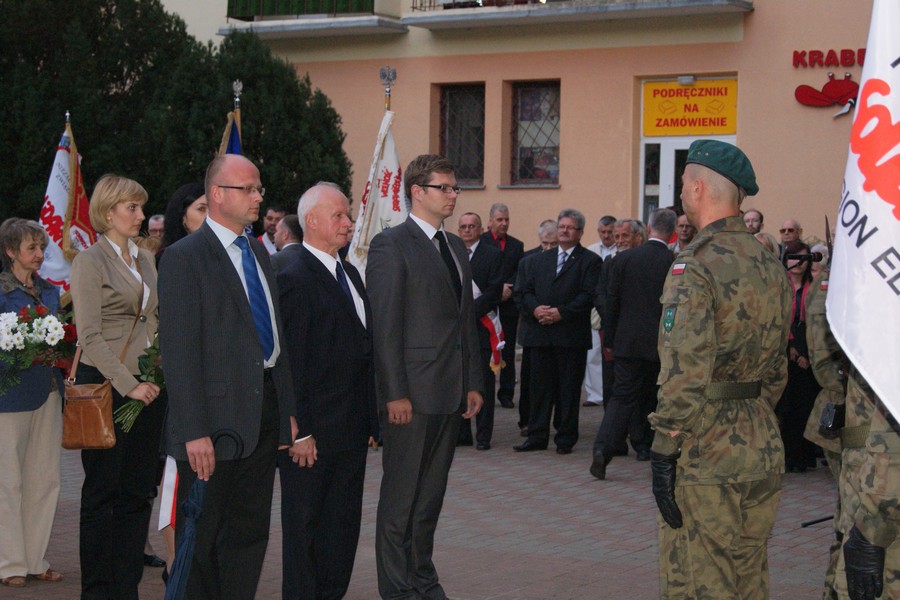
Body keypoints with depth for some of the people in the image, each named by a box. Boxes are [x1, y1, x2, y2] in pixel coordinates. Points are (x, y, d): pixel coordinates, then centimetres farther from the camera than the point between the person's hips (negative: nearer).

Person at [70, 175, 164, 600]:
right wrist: (128, 385, -17)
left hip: (147, 385, 6)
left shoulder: (145, 260, 14)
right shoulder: (90, 261, -6)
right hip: (107, 385, -6)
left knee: (138, 490, 7)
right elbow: (90, 337, -12)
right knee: (103, 490, 1)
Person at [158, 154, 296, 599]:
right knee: (202, 536, 2)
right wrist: (194, 431, -20)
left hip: (265, 408, 8)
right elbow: (179, 352, -15)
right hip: (217, 415, -7)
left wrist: (289, 408, 11)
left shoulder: (258, 252, 15)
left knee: (251, 531, 12)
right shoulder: (184, 258, -10)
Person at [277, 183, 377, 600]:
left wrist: (370, 420, 14)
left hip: (351, 430, 8)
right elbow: (290, 361, -17)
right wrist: (299, 432, -19)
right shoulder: (294, 278, -14)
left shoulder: (349, 274, 14)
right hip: (312, 435, -8)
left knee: (343, 526, 14)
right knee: (303, 529, 3)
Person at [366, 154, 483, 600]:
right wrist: (395, 393, -17)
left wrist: (473, 382, 13)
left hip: (451, 393, 7)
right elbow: (384, 325, -13)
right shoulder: (391, 245, -8)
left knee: (432, 493, 14)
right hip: (412, 393, -7)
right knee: (401, 495, 1)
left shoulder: (456, 246, 16)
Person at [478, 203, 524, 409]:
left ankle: (506, 394, 8)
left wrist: (508, 289, -11)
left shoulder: (517, 245, 14)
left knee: (508, 353, 4)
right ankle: (485, 393, 4)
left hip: (509, 305, 3)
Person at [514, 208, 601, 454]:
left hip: (571, 335, -4)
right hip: (540, 333, 4)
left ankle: (566, 439, 9)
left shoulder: (590, 261, 2)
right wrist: (535, 308, -8)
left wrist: (561, 312, -17)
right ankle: (537, 436, 12)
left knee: (569, 389, 2)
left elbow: (589, 295, -9)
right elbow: (523, 289, 11)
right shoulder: (539, 260, 18)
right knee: (540, 386, 6)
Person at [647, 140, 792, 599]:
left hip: (706, 457, -8)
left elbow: (684, 371, -21)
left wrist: (664, 448, -17)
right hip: (764, 452, 8)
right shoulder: (771, 266, 11)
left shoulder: (695, 265, -15)